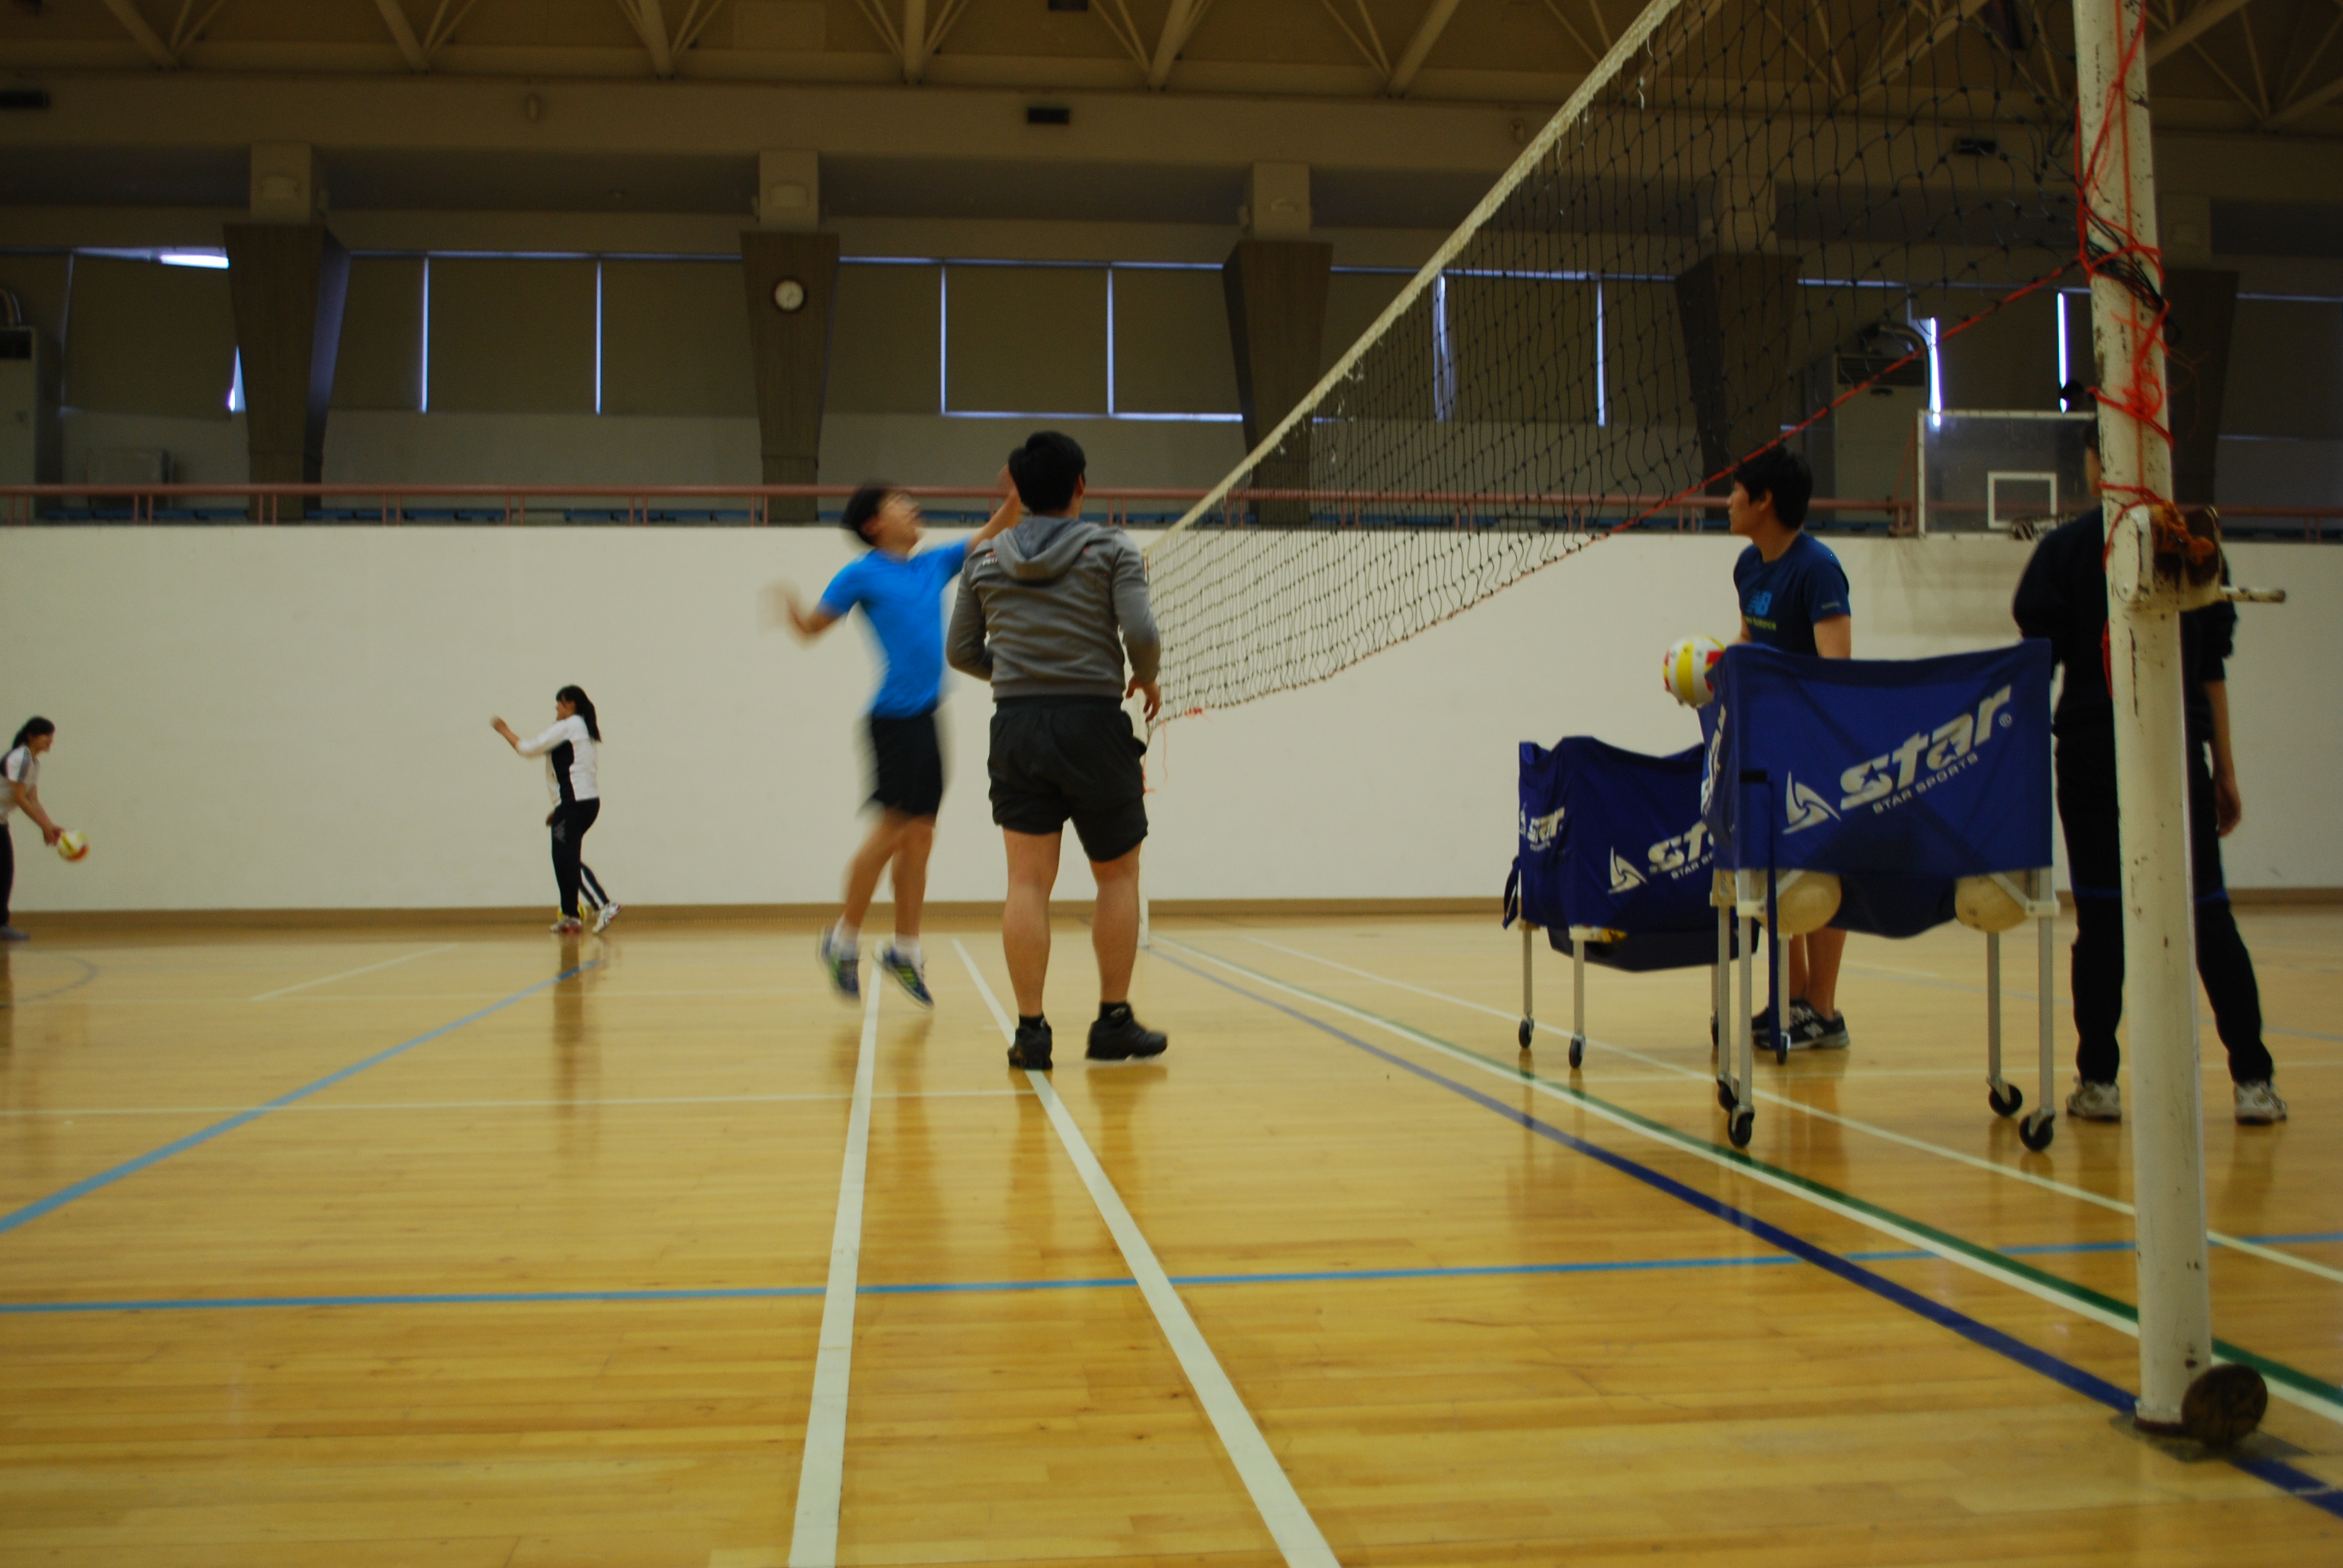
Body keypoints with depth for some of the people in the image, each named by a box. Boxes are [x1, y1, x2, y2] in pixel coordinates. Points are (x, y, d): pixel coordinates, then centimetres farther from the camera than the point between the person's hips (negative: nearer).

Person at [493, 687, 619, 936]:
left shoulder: (567, 727, -7)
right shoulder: (585, 729, 20)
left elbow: (529, 749, -5)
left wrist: (505, 730, 11)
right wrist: (559, 808, 22)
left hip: (574, 802, -9)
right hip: (589, 800, 9)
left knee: (569, 859, -9)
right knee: (563, 859, 12)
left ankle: (605, 905, -15)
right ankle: (570, 916, 11)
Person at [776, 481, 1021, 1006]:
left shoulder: (934, 565, 15)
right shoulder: (862, 574, -2)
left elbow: (994, 531, 21)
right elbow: (811, 627, -5)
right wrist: (790, 605, -26)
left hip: (926, 717, 7)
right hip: (896, 716, -7)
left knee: (919, 837, 8)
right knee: (893, 830, -6)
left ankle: (905, 950, 16)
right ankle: (843, 940, 8)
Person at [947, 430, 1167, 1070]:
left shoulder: (985, 560, 9)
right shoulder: (1112, 550, -1)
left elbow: (960, 650, 11)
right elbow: (1140, 633, -12)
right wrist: (1147, 680, 7)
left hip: (1017, 728, 3)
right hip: (1094, 725, -3)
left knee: (1028, 882, 1)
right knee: (1118, 876, 10)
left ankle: (1031, 1032, -1)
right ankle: (1114, 1023, 14)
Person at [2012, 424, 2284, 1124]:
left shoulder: (2065, 548, -1)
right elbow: (2213, 667, 7)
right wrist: (2225, 769, 12)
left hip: (2092, 746, -2)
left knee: (2100, 911, 3)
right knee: (2207, 907, 5)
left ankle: (2098, 1079, 5)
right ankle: (2252, 1078, 3)